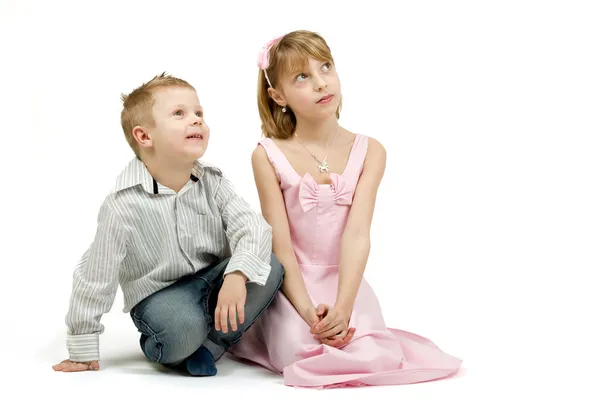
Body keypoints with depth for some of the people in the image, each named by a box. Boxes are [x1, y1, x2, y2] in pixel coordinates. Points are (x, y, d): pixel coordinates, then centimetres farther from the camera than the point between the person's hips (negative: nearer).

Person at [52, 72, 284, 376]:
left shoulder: (212, 182, -6)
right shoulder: (124, 204, -19)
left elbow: (253, 226, -17)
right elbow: (94, 277, -14)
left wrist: (237, 274, -38)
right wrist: (82, 352, -9)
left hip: (214, 282, 5)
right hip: (159, 294, -4)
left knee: (271, 267, -22)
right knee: (182, 327, -38)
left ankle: (210, 344, -9)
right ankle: (157, 349, 0)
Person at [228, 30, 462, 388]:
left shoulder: (369, 151, -3)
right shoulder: (269, 156, -6)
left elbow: (357, 234, -13)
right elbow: (280, 243, -10)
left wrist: (342, 307, -26)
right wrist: (307, 310, -22)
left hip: (346, 281, 1)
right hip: (291, 285, -1)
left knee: (375, 358, -22)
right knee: (303, 353, -26)